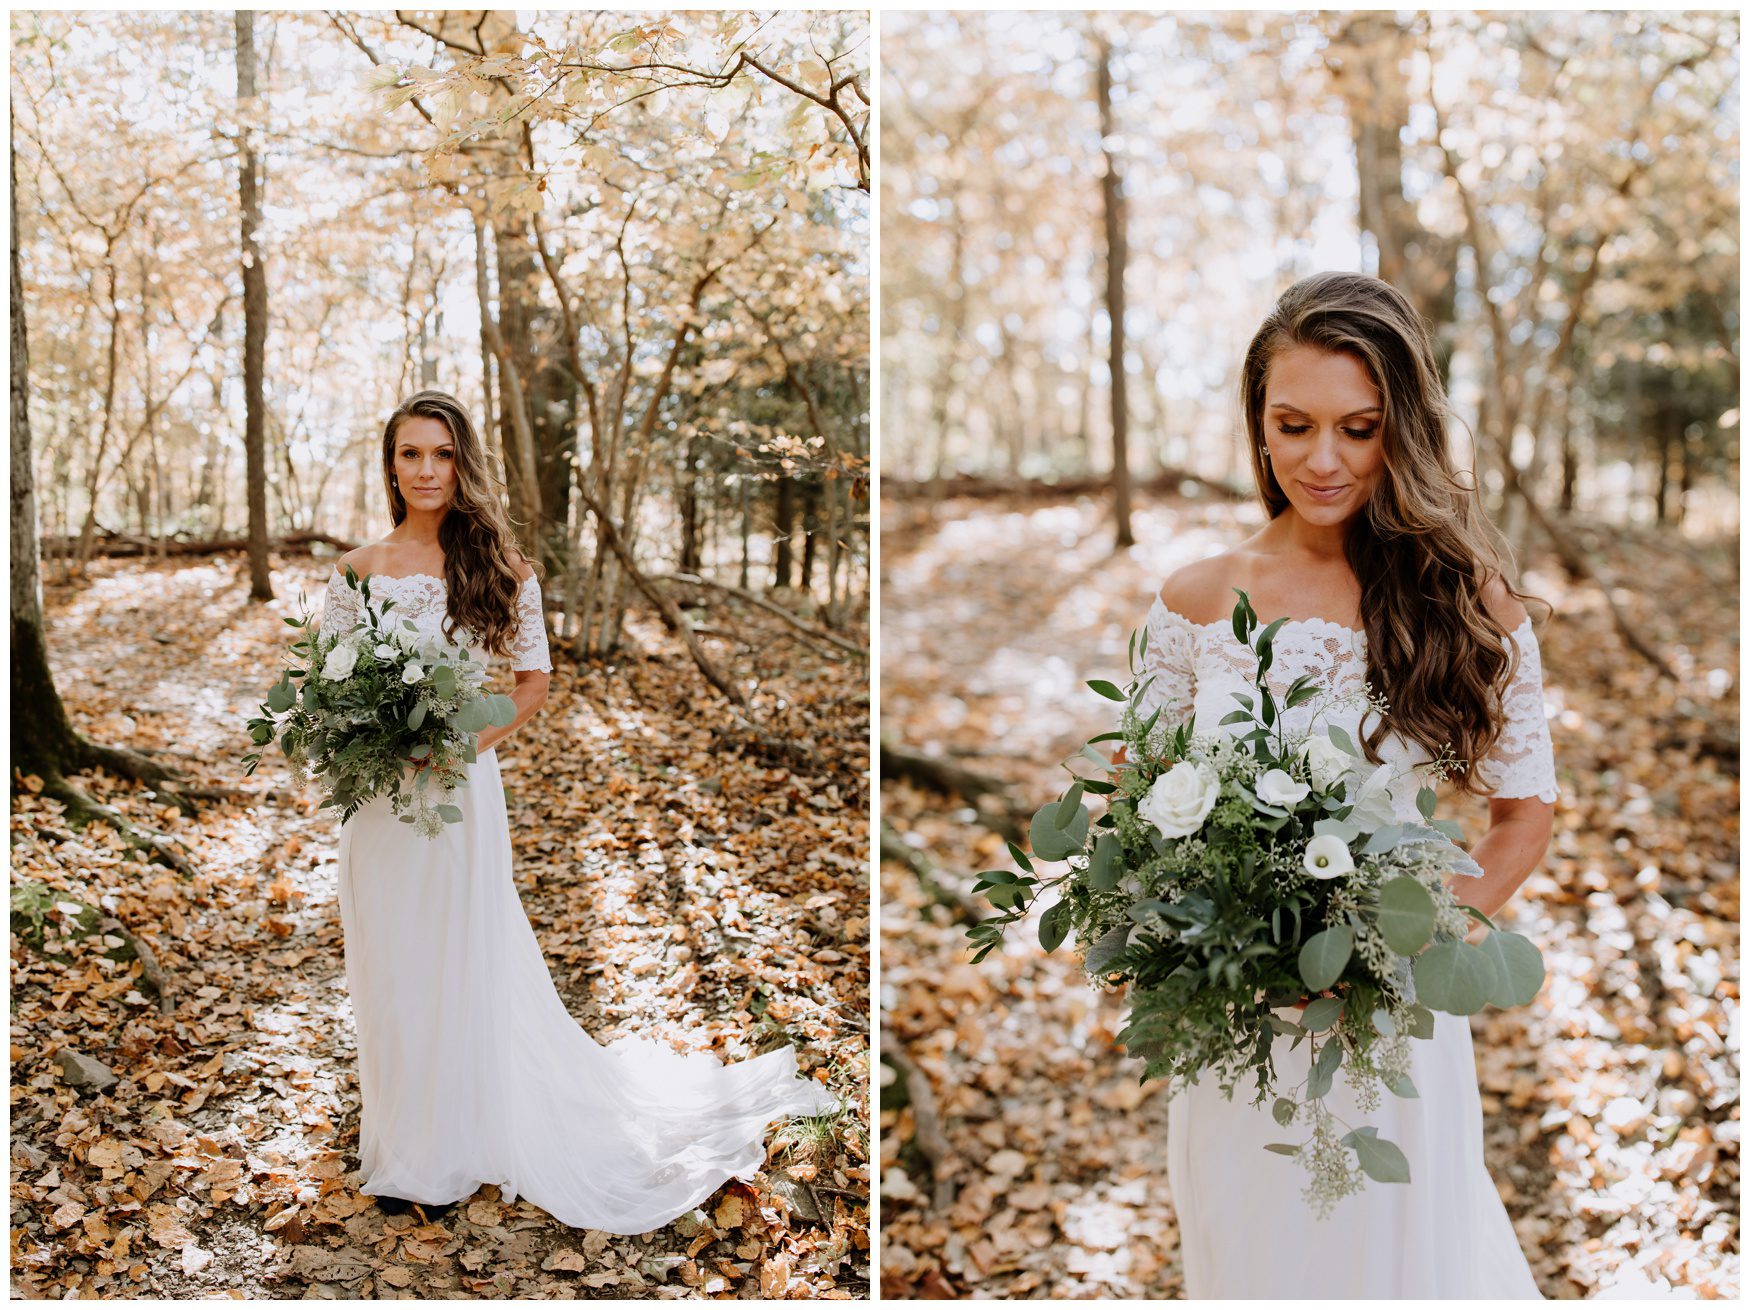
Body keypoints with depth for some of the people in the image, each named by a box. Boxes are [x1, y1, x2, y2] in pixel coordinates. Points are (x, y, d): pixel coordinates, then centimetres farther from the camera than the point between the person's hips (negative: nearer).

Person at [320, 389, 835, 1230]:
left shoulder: (500, 568, -1)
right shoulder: (358, 570, 2)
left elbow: (533, 680, 3)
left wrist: (469, 738, -10)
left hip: (464, 788, -2)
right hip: (381, 797, 2)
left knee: (465, 962, 6)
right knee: (389, 963, 11)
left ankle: (450, 1150, 22)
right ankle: (397, 1144, 29)